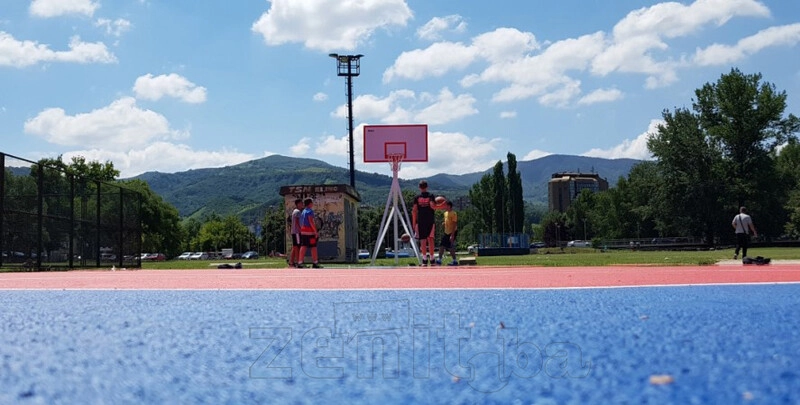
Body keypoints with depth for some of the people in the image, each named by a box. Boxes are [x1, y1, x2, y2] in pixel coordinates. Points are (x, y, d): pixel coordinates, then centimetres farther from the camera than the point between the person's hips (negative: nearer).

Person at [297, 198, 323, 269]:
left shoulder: (303, 211, 18)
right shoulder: (310, 211, -10)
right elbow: (311, 221, -18)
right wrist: (316, 231, -19)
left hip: (303, 231, 8)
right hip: (309, 232, -8)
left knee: (303, 247, 3)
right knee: (313, 247, 0)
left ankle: (300, 263, -4)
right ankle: (315, 263, 4)